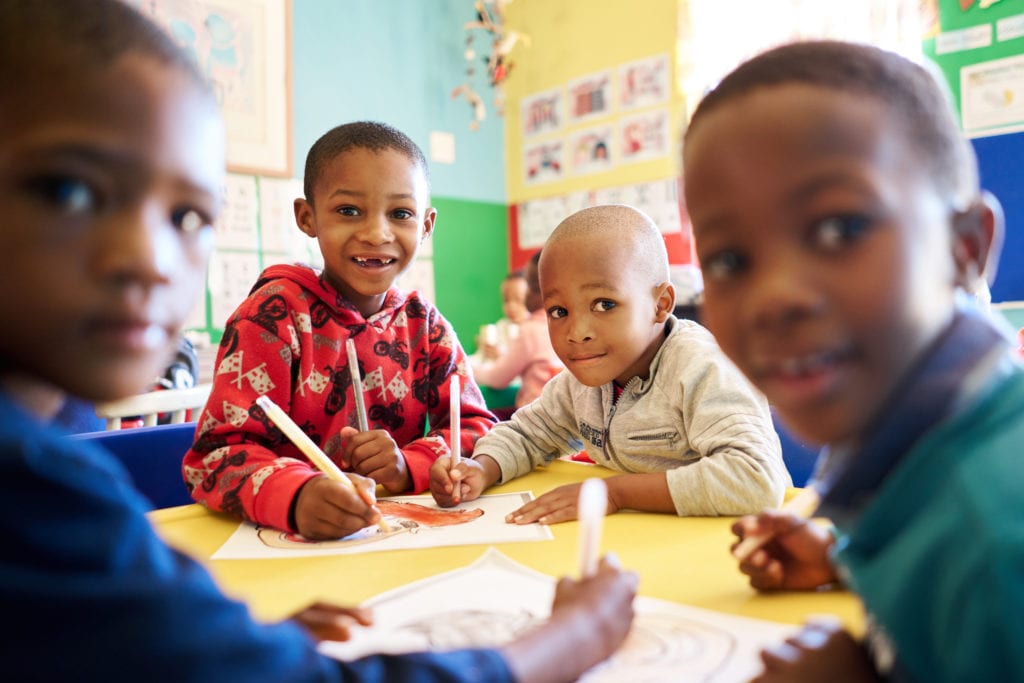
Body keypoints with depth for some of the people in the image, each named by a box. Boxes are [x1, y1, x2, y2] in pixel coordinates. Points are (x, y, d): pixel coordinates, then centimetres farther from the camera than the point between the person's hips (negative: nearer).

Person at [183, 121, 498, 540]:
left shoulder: (423, 322, 4)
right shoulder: (275, 313, -9)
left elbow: (478, 426, 3)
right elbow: (218, 452, -15)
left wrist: (409, 465, -17)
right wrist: (296, 496, -35)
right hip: (283, 538, -2)